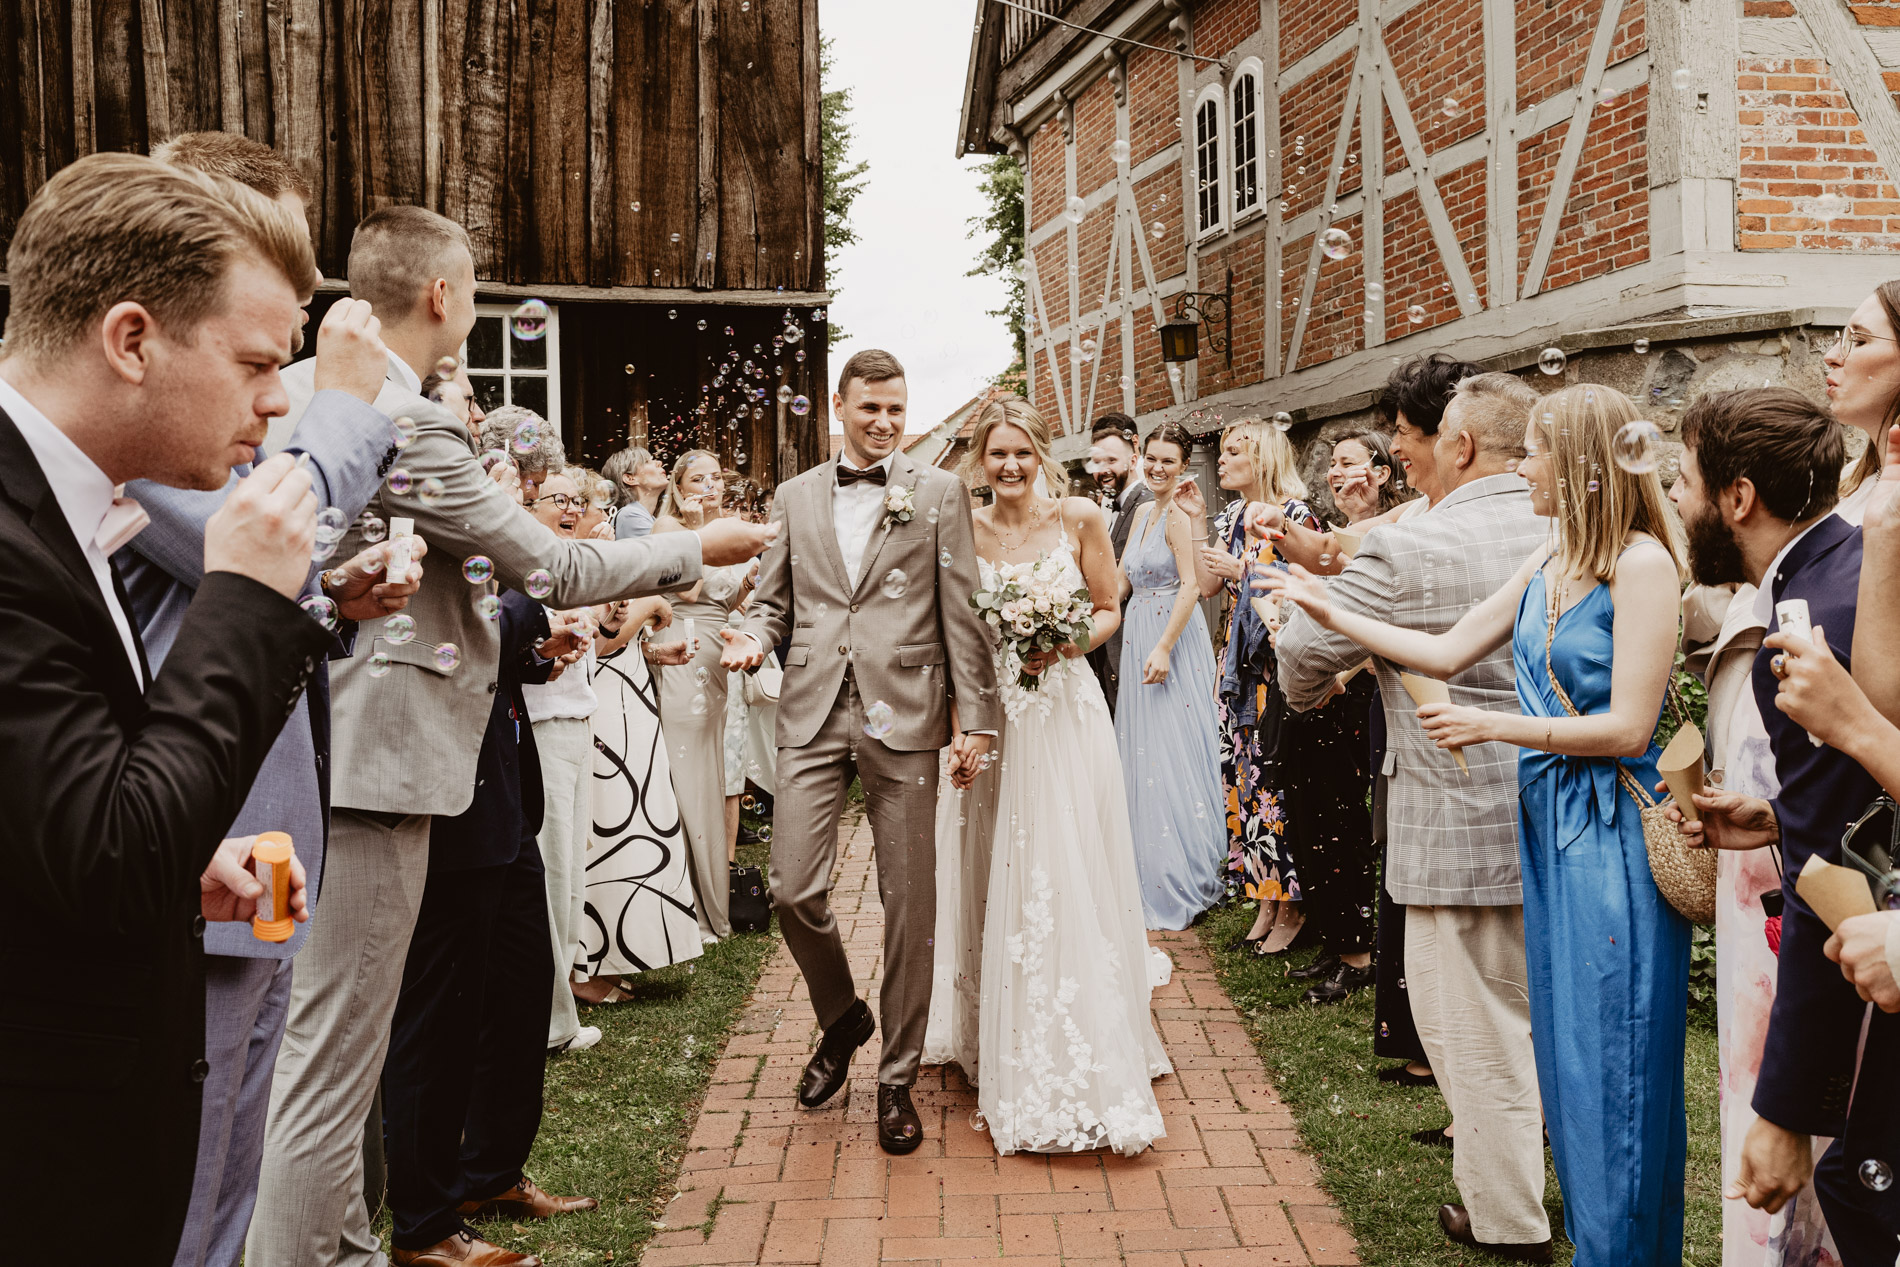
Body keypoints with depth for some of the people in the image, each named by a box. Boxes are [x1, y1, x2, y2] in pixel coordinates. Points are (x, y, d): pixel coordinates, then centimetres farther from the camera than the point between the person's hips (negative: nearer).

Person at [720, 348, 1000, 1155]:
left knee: (908, 904, 3)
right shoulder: (794, 498, 14)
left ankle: (897, 1075, 18)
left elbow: (962, 613, 2)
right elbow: (774, 599, 16)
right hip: (812, 712, 2)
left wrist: (975, 717, -4)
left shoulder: (939, 493, 6)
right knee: (793, 890, -3)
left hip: (904, 714, -2)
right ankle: (842, 1017, 28)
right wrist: (752, 637, -7)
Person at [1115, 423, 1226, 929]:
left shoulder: (1178, 516, -13)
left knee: (1172, 750, -4)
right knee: (1141, 750, 13)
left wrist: (1164, 648, -24)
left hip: (1173, 637, -9)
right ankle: (1149, 874, 25)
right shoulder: (1142, 513, 13)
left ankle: (1183, 884, 6)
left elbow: (1191, 587, -19)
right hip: (1138, 635, 9)